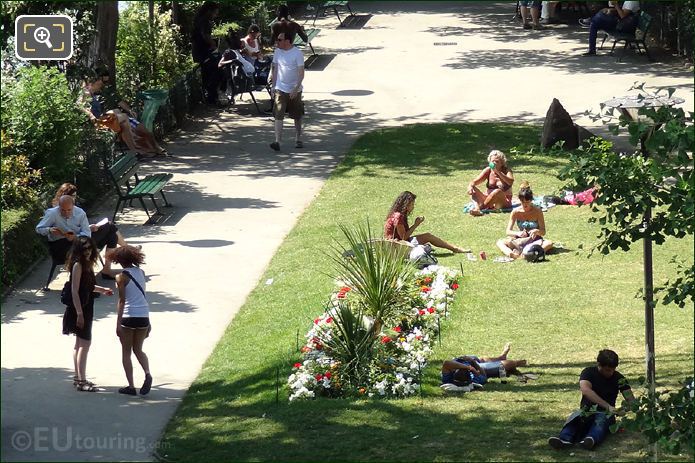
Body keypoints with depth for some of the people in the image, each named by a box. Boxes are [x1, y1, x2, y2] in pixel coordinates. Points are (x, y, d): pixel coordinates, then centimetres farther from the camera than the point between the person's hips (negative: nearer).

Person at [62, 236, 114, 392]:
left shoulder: (86, 264, 9)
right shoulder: (78, 265, -18)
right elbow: (75, 291, -21)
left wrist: (102, 290, 16)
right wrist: (79, 313, -24)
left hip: (86, 308, 10)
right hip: (80, 308, -10)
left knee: (80, 343, 16)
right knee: (85, 343, -8)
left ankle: (78, 377, 24)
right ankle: (81, 381, -6)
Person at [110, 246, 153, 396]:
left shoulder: (122, 277, -9)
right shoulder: (141, 272, 7)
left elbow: (122, 301, -12)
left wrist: (118, 323, -10)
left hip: (129, 317, -5)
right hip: (143, 316, 5)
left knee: (126, 352, 7)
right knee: (138, 350, 18)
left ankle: (131, 386, 5)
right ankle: (147, 374, -7)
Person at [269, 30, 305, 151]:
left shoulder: (297, 53, -13)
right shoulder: (278, 51, 1)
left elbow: (301, 73, -15)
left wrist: (296, 89, -23)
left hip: (294, 90, -3)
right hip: (280, 89, 3)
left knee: (297, 116, 13)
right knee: (278, 115, -12)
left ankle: (298, 140, 30)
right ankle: (277, 141, -18)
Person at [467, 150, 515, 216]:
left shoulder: (507, 171, -4)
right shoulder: (488, 171, 4)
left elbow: (510, 182, -26)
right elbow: (474, 182, -2)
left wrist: (498, 172, -30)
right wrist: (470, 186, -26)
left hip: (504, 202, -4)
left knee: (498, 191, -36)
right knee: (473, 189, -17)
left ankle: (481, 207, -36)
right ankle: (477, 208, -43)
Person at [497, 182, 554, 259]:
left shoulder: (537, 211, -8)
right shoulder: (516, 212, -5)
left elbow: (543, 232, -6)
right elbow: (508, 231, -8)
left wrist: (537, 231, -31)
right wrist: (518, 233, -30)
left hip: (535, 240, -2)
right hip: (521, 240, 2)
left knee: (549, 243, -34)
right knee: (500, 243, -21)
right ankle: (510, 254, -52)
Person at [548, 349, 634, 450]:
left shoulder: (618, 378, 6)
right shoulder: (589, 372, -2)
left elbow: (630, 399, 0)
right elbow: (585, 390, -22)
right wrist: (608, 406, -31)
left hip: (605, 413, 0)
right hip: (587, 411, 0)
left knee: (601, 419, -36)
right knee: (576, 416, -34)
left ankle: (592, 439, -69)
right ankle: (564, 438, -64)